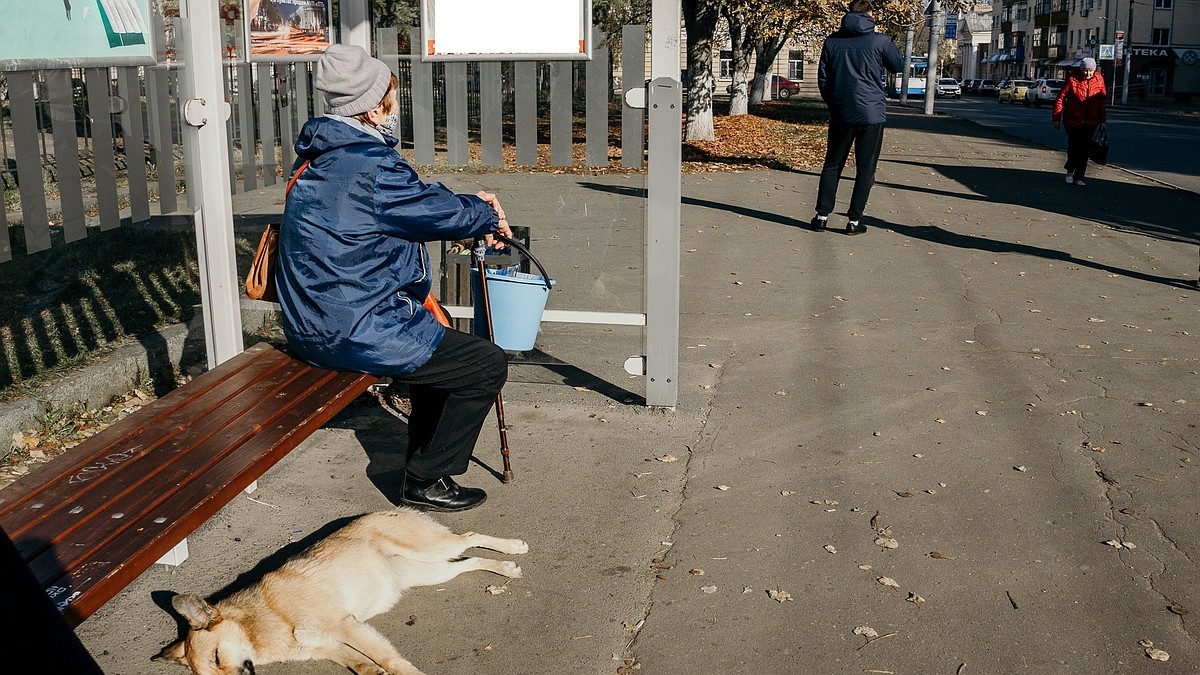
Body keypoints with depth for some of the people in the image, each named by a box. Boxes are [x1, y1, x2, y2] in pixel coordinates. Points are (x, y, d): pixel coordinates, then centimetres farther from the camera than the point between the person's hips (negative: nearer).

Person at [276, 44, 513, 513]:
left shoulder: (318, 155, 10)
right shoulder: (369, 165, -21)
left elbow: (417, 205, 18)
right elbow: (441, 212, -11)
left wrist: (472, 211, 10)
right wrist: (487, 214, 9)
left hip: (311, 324, 10)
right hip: (354, 332, -10)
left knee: (436, 329, 32)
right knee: (488, 365, -3)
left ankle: (425, 452, 40)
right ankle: (427, 481, 9)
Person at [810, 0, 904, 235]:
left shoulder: (832, 41, 4)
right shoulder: (880, 41, -5)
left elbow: (822, 78, 6)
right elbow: (899, 66, 11)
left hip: (840, 114, 3)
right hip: (872, 113, -3)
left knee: (832, 165, 13)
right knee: (865, 169, 5)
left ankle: (822, 215, 10)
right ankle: (854, 220, 4)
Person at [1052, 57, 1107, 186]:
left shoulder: (1099, 80, 1)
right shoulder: (1072, 79, -9)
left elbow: (1102, 101, 9)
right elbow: (1060, 98, -6)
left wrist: (1102, 120, 10)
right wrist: (1057, 118, -7)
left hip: (1090, 122, 3)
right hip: (1073, 121, -2)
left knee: (1084, 149, 1)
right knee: (1073, 146, 3)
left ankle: (1078, 177, 8)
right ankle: (1070, 170, 30)